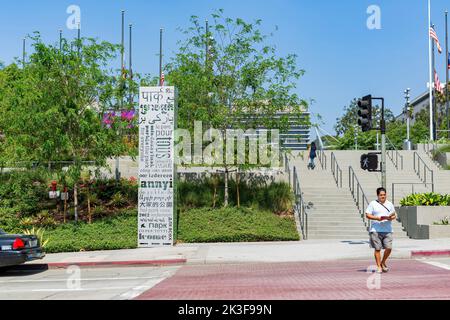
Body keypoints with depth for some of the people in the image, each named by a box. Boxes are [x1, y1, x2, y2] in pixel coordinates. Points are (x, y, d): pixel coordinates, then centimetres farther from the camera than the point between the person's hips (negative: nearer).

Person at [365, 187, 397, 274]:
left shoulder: (390, 204, 14)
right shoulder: (373, 204, 3)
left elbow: (394, 215, 16)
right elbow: (367, 215, 0)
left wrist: (391, 217, -7)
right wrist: (377, 218, -14)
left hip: (388, 230, 3)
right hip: (376, 230, -3)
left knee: (389, 248, -6)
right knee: (377, 249, -1)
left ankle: (383, 262, 20)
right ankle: (379, 267, 9)